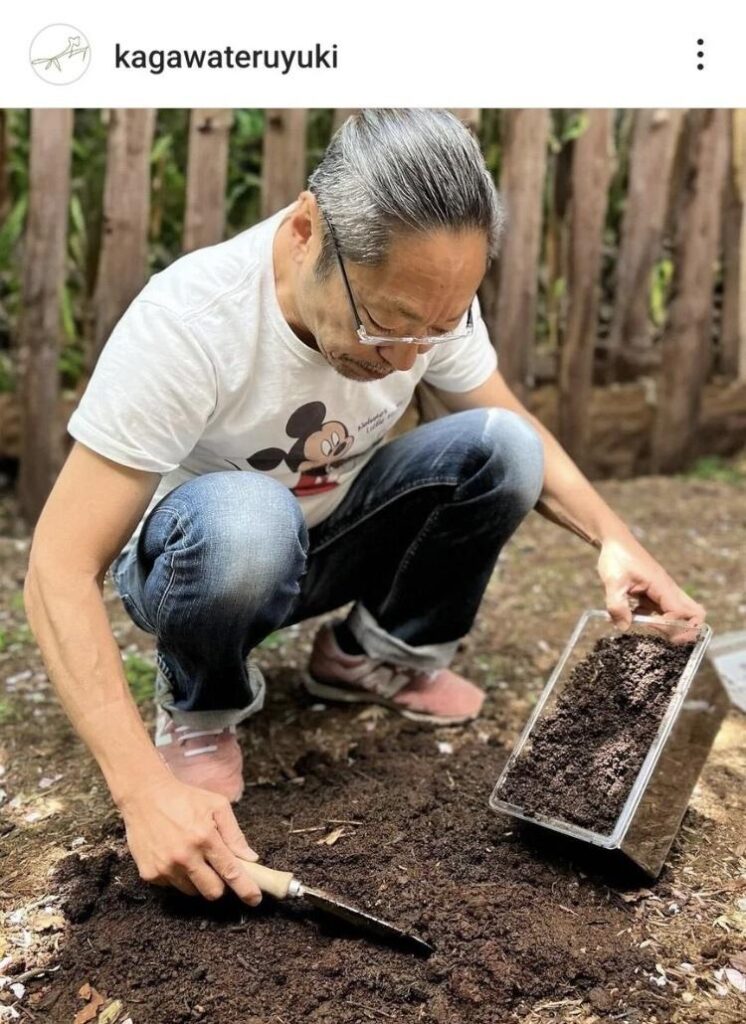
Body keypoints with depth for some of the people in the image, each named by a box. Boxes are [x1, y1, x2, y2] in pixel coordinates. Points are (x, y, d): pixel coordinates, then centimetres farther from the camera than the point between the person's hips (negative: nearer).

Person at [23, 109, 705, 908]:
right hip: (192, 556, -4)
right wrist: (145, 790, -43)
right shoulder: (190, 319, -34)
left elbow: (520, 430, -3)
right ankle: (199, 710, -7)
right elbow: (60, 568, -33)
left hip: (326, 540, 4)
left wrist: (612, 538, -23)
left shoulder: (427, 294, -18)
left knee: (500, 448, -19)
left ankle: (373, 656, 3)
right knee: (243, 516, -39)